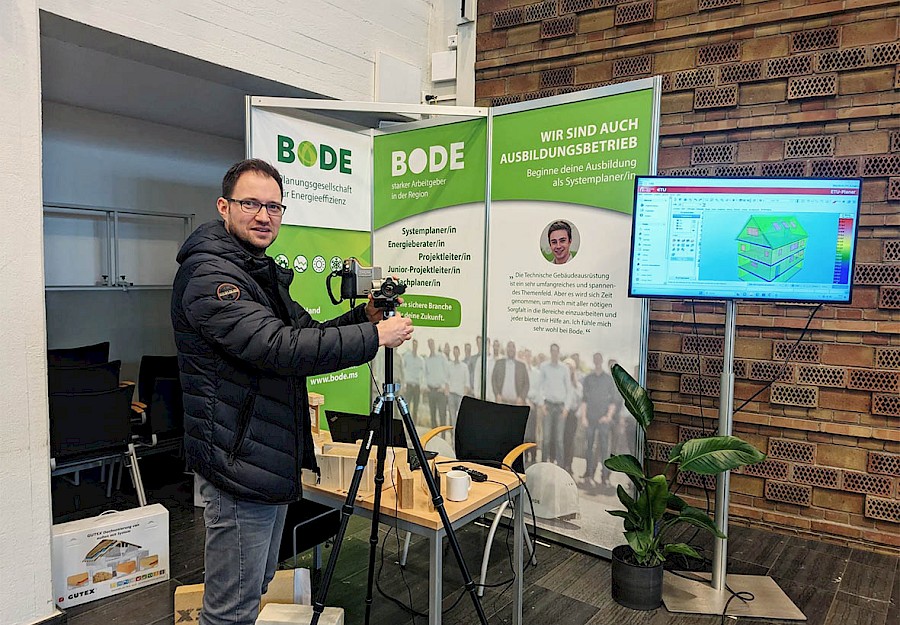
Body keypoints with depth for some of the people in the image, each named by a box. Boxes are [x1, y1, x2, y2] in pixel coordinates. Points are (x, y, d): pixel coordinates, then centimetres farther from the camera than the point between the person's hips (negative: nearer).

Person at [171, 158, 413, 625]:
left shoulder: (264, 273, 13)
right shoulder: (207, 275, -18)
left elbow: (306, 335, 14)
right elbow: (280, 348, -30)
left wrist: (361, 317, -3)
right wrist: (374, 337, -23)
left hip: (272, 461, 10)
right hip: (240, 468, -10)